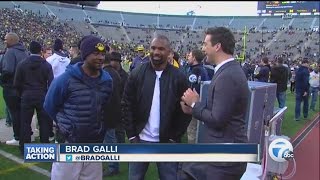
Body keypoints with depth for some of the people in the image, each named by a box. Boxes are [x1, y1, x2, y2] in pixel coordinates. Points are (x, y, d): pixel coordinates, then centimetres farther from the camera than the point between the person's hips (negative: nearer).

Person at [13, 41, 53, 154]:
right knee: (44, 123, 8)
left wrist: (22, 94, 15)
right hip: (42, 97, 0)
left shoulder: (22, 64, -1)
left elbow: (17, 83, 0)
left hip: (26, 97, 1)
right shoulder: (47, 65, -4)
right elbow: (51, 83, -6)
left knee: (25, 123, 8)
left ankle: (24, 148, 14)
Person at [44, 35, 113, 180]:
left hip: (94, 144, 4)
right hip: (69, 143, -4)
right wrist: (65, 125, 8)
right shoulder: (66, 79, -15)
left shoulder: (107, 80, -1)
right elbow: (49, 106, -2)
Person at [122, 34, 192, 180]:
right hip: (140, 140, 1)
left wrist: (174, 138, -6)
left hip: (167, 142, -1)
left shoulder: (179, 78, -5)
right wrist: (132, 136, -4)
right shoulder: (137, 74, -2)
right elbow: (127, 105, 0)